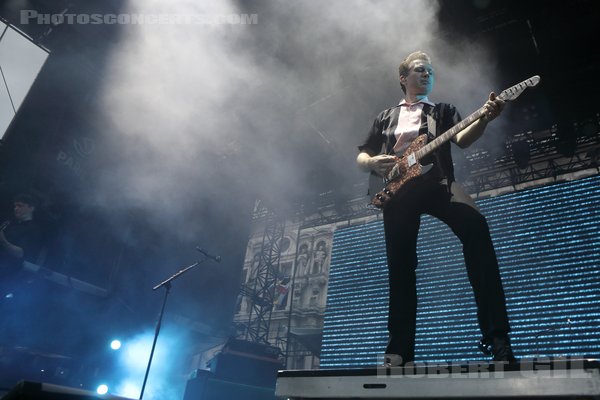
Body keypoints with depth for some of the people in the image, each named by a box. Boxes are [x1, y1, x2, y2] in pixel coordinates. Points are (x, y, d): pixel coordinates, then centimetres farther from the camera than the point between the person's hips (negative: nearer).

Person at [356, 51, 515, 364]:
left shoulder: (443, 111, 23)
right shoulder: (385, 117, 25)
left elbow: (462, 138, 2)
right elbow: (360, 156, 22)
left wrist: (484, 119, -20)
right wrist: (372, 163, -3)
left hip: (436, 181, -1)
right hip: (396, 189, 1)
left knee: (475, 227, -29)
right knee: (400, 267, -4)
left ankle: (497, 335, -27)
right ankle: (400, 351, 6)